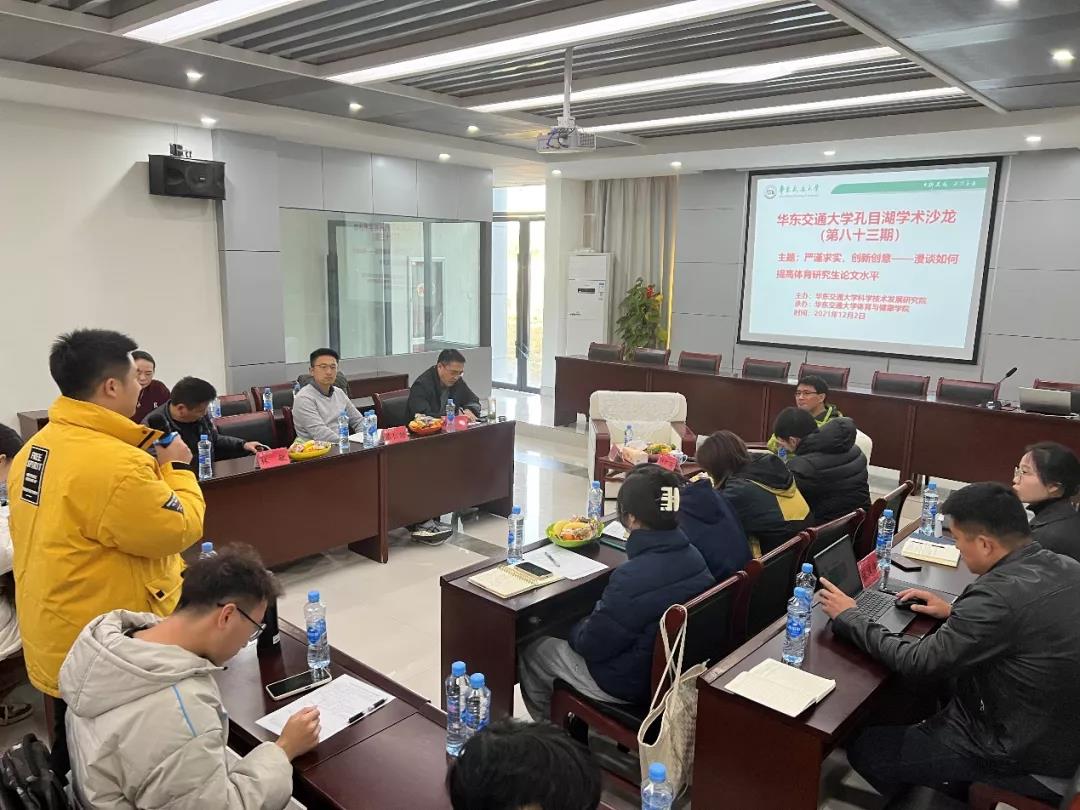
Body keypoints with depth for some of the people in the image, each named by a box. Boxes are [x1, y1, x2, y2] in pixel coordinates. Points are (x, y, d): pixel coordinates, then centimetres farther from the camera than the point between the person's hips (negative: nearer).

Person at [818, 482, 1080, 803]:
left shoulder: (1001, 593, -32)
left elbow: (917, 663, -24)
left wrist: (849, 616, -12)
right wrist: (955, 612, 6)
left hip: (1020, 753, -8)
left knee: (864, 749, 2)